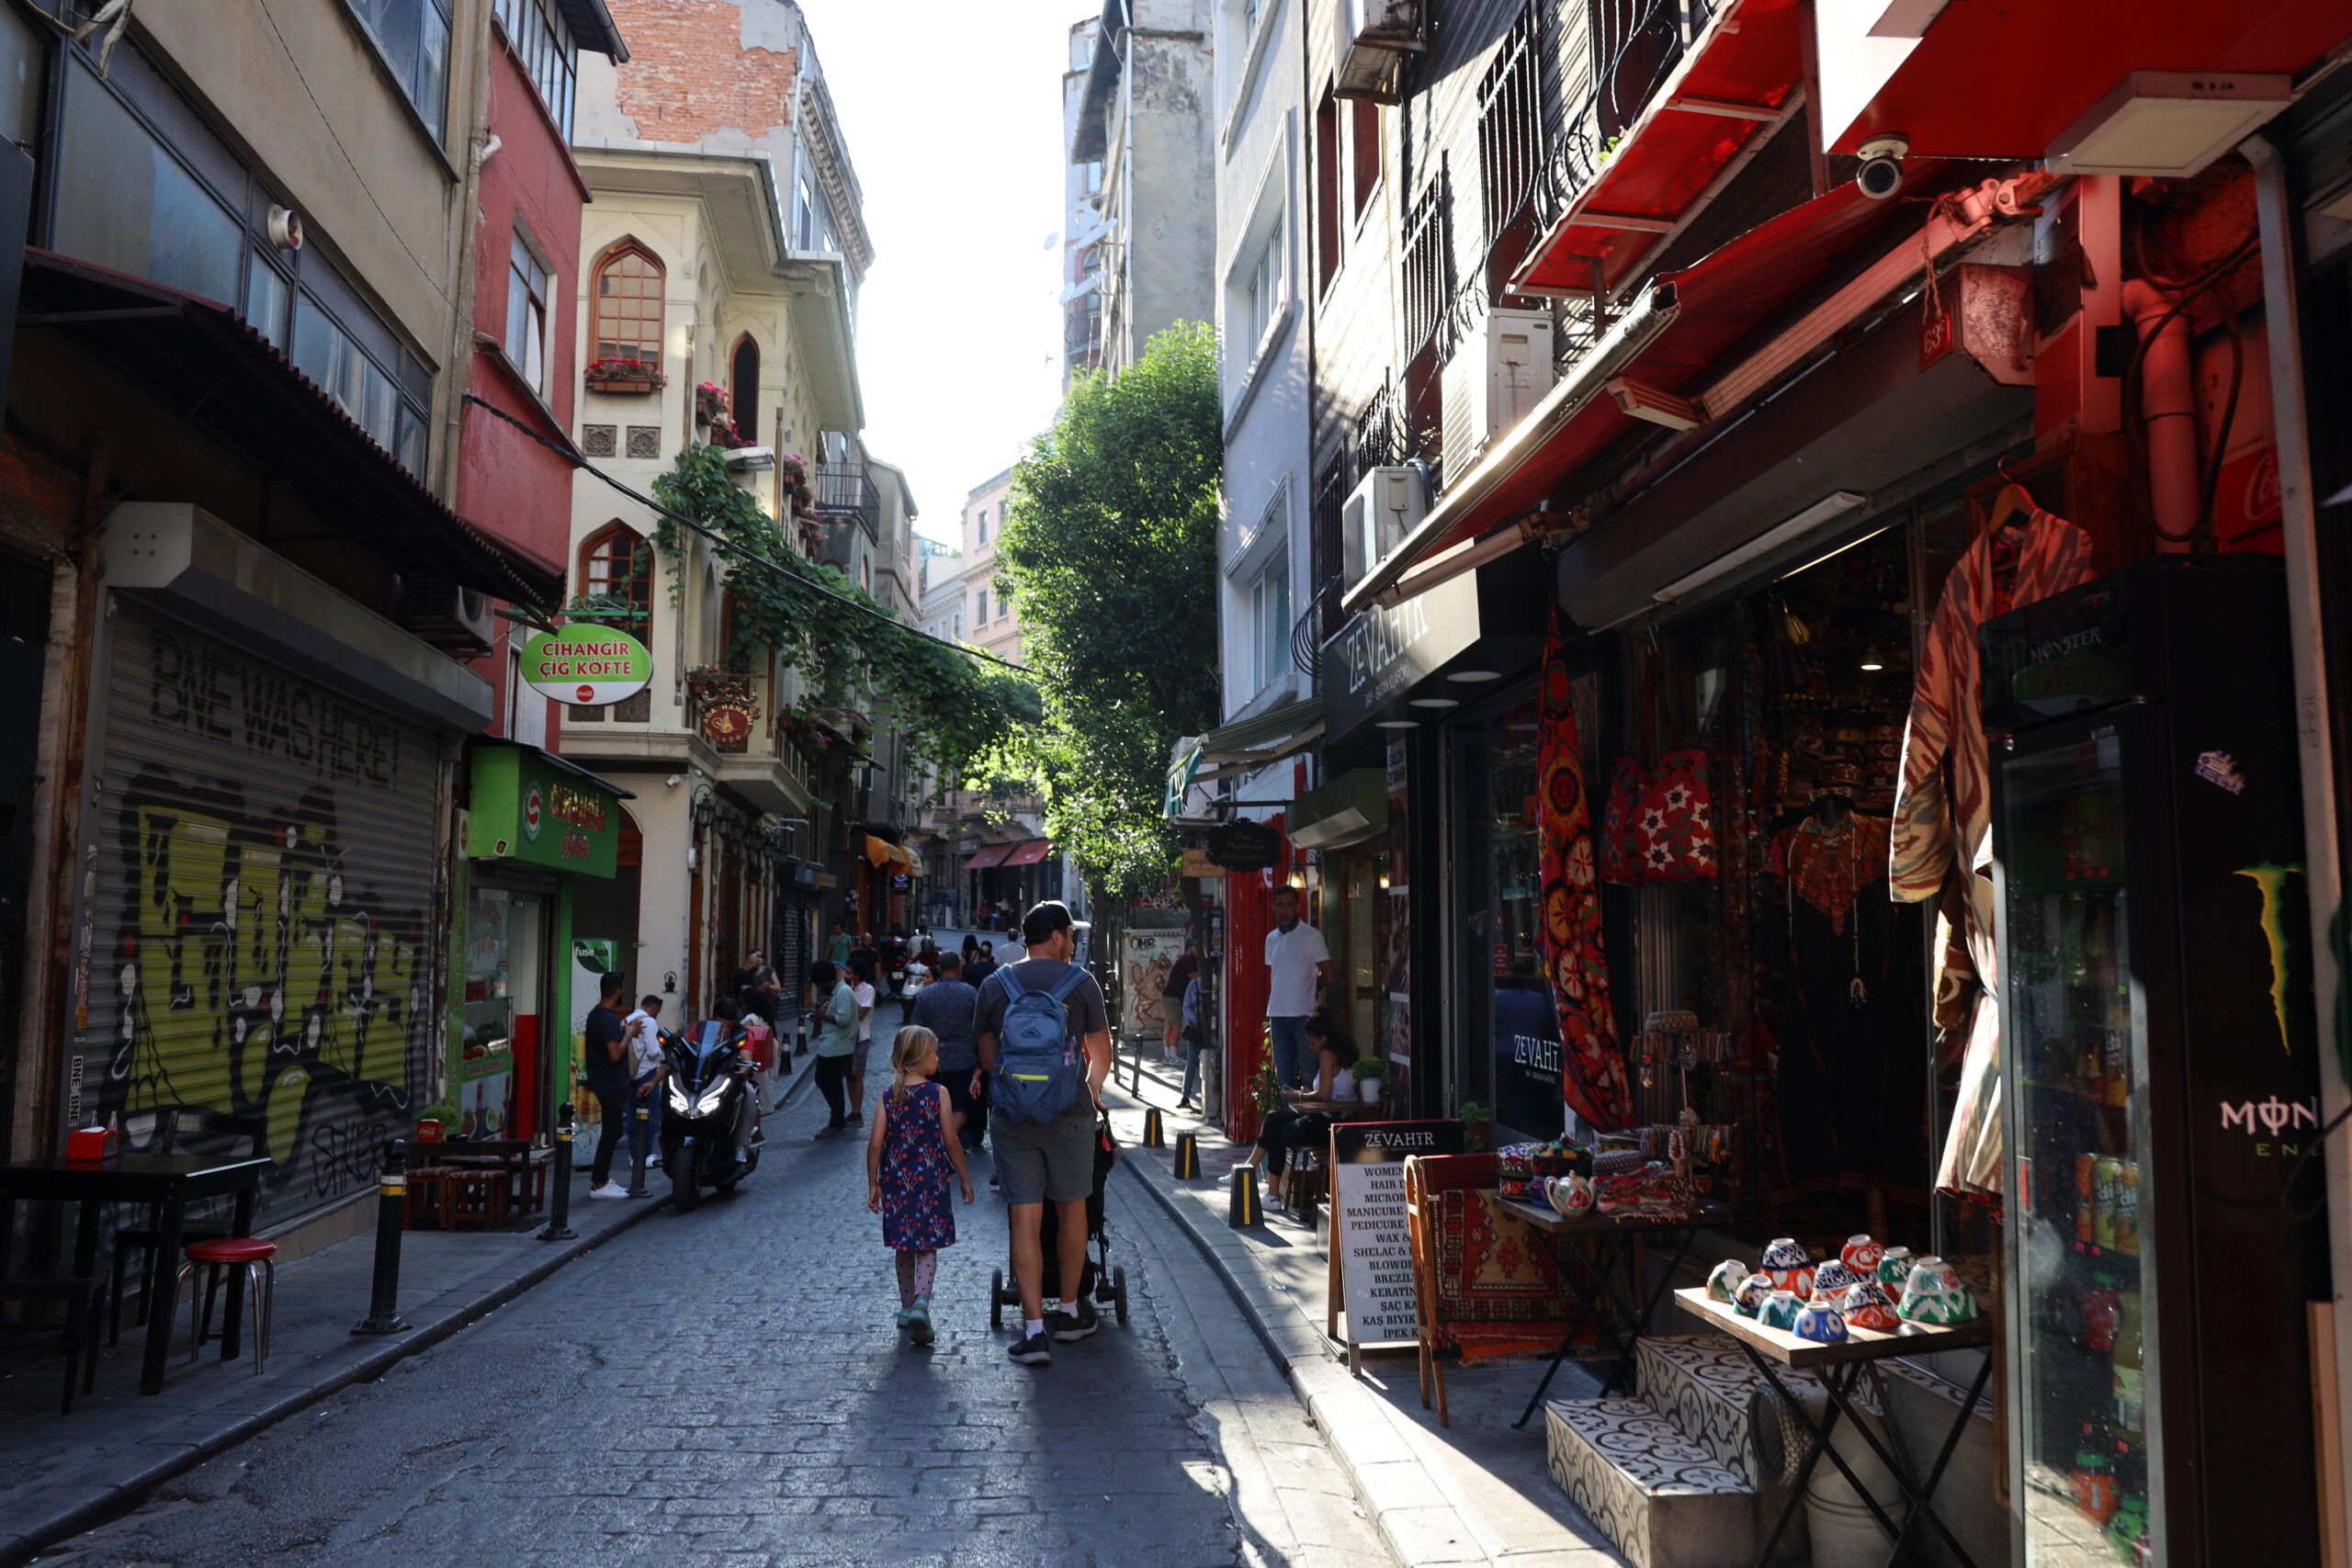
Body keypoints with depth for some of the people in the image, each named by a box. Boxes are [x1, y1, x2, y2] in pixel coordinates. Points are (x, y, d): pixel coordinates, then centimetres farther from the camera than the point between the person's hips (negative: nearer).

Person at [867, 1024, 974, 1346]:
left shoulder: (888, 1096, -2)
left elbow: (876, 1144, -4)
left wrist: (873, 1184, 5)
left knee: (904, 1249, 17)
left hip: (897, 1181, 3)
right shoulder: (938, 1093, -9)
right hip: (931, 1181, -3)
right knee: (928, 1247, 5)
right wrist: (964, 1178, 3)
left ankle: (907, 1307, 27)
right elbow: (951, 1141, -8)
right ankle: (921, 1302, -17)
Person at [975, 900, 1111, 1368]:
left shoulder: (994, 985, 4)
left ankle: (1034, 1330, -1)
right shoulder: (1081, 983, -1)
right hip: (1069, 1114, -1)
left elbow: (986, 1057, 9)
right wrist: (1092, 1090, 27)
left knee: (1025, 1219, 2)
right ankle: (1070, 1312, 28)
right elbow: (1102, 1053, 7)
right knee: (1071, 1210, 15)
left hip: (1013, 1115, 1)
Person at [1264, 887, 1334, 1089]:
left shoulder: (1311, 936, -4)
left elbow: (1327, 975, -4)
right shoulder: (1271, 938, 13)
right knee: (1284, 1076, 8)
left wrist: (1308, 993, 3)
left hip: (1304, 1015, -6)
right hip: (1278, 1016, 6)